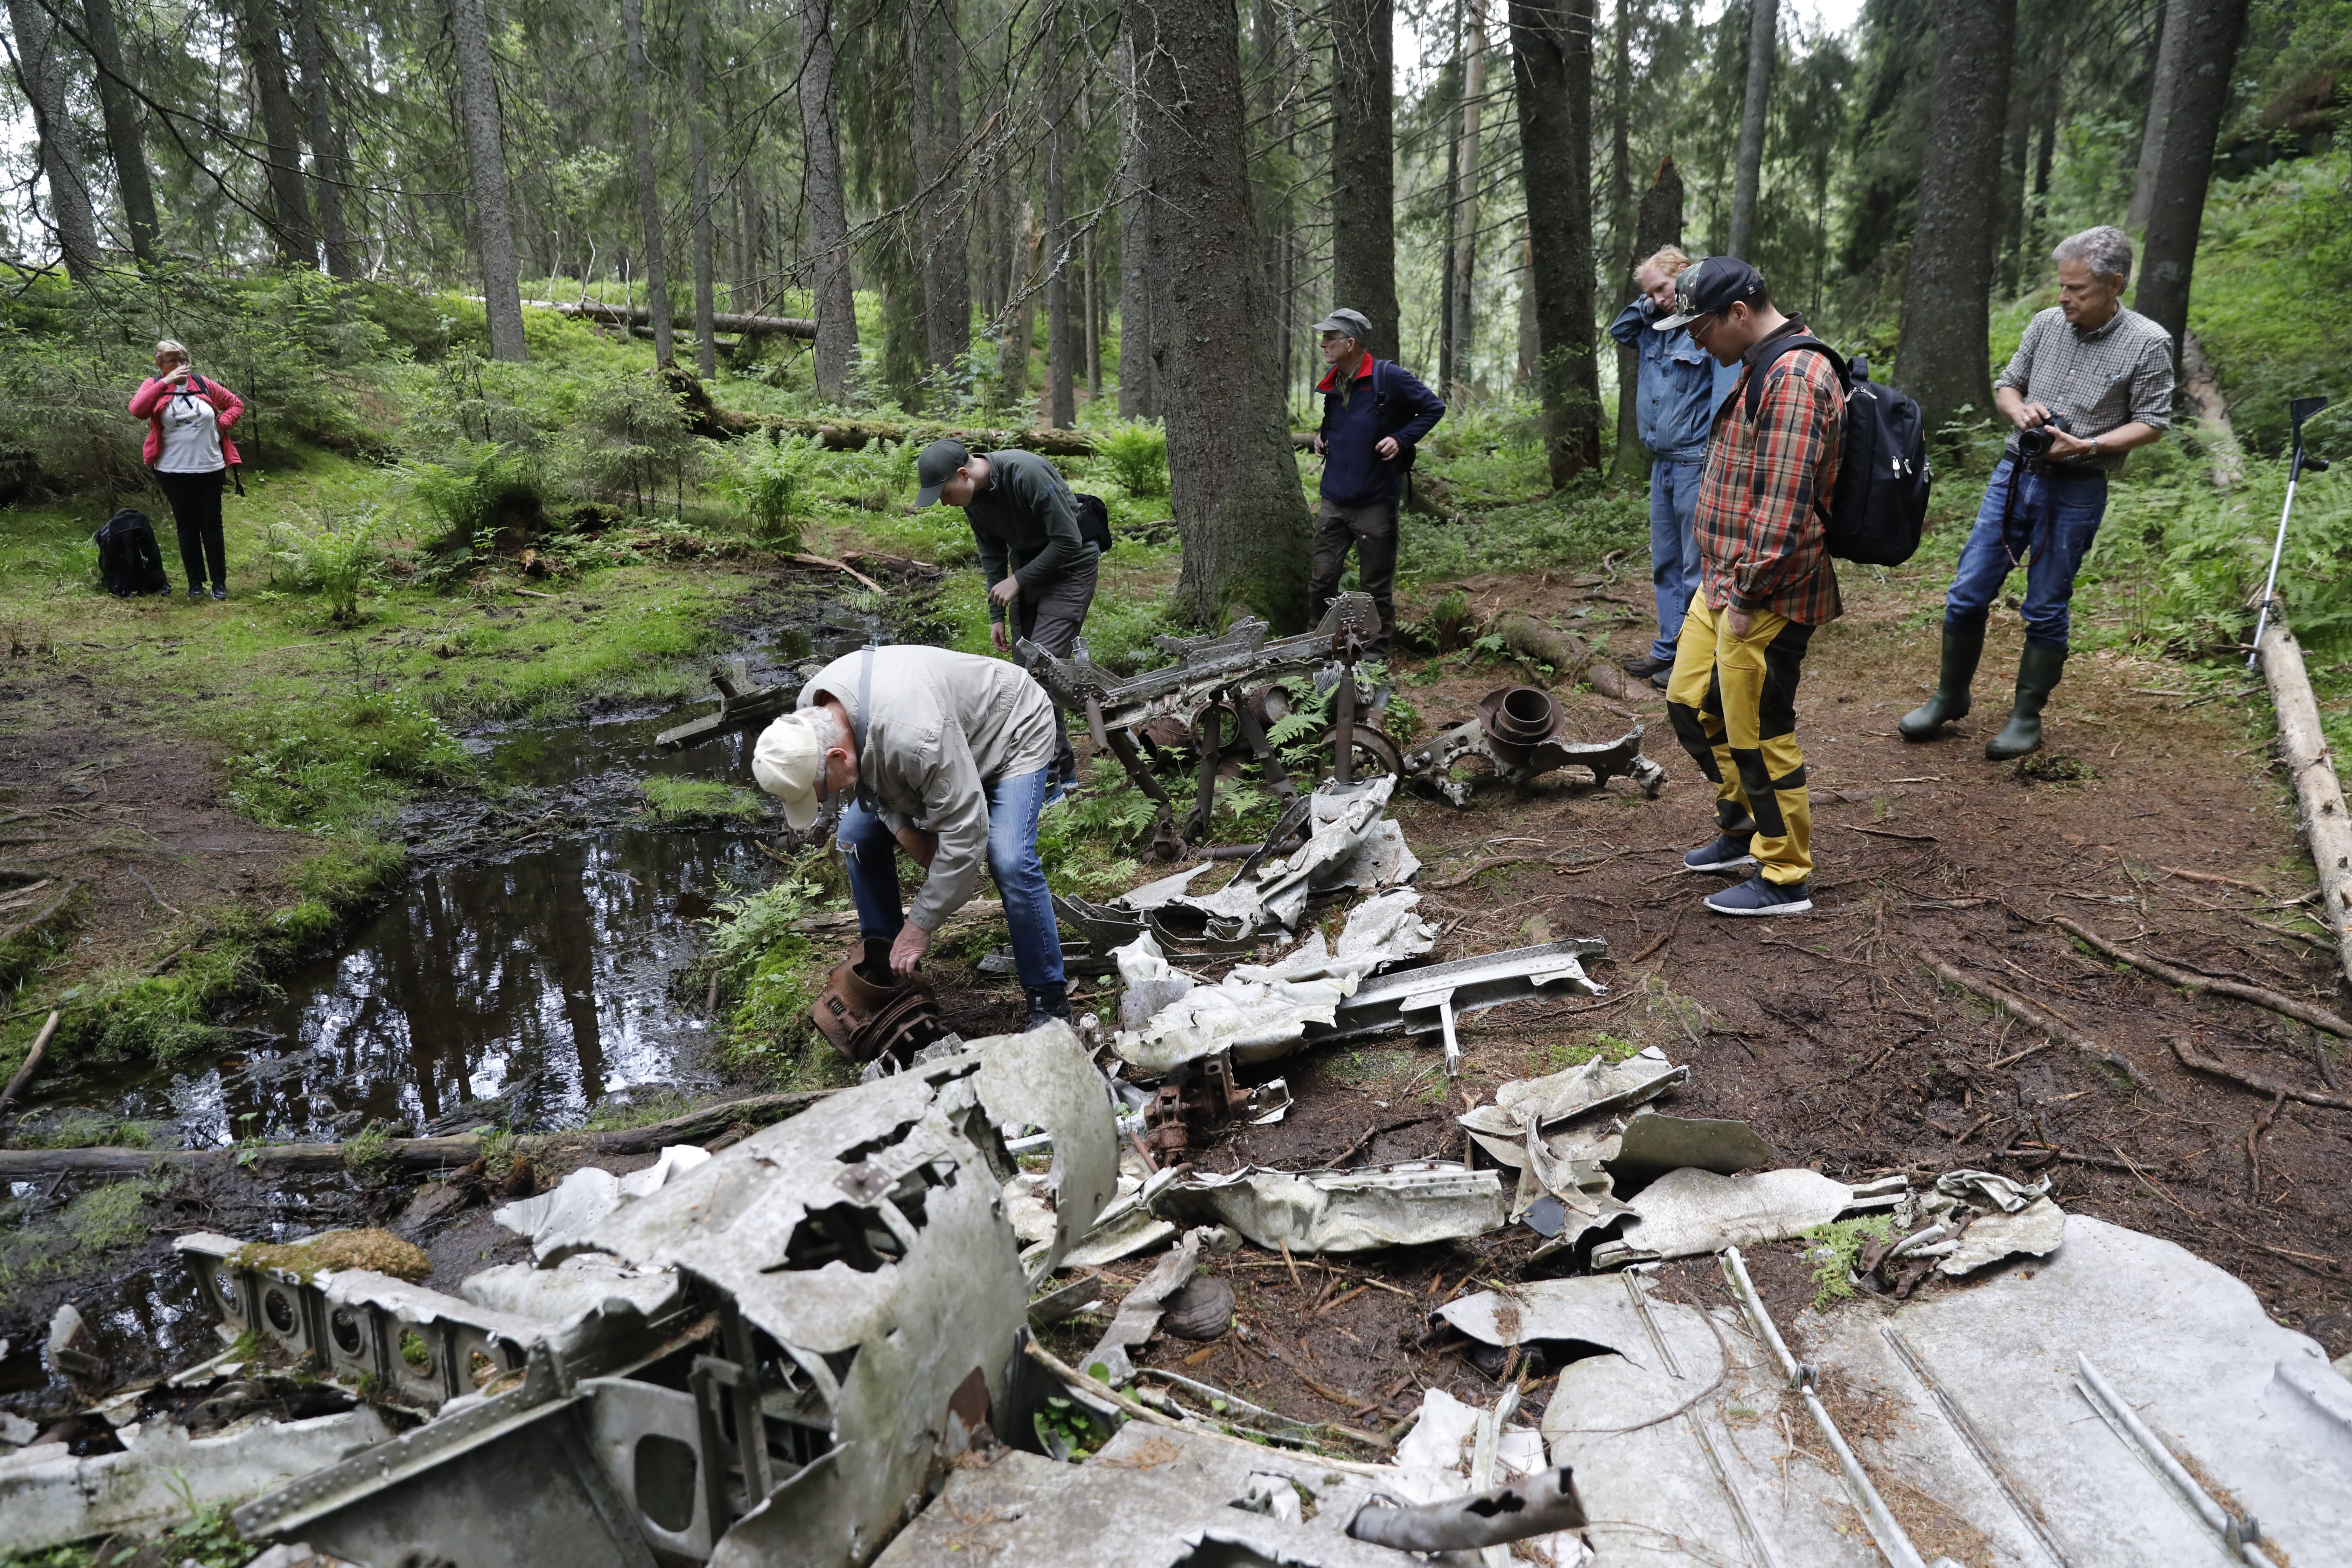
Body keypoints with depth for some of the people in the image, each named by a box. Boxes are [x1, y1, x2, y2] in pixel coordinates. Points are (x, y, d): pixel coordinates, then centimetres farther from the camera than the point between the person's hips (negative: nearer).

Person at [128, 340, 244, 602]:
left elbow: (237, 404, 16)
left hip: (210, 469, 1)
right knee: (187, 526, 6)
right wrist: (165, 383, -22)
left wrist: (222, 425, -1)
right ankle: (195, 583, 13)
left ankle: (220, 583, 11)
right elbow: (137, 410, -18)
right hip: (174, 471, -1)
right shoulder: (154, 386, 0)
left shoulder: (204, 385, 5)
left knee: (212, 525, 6)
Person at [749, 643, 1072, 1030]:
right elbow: (871, 781, -3)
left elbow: (965, 832, -39)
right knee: (858, 836, 1)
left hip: (1012, 734, -8)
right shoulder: (811, 715, -19)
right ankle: (883, 964, 16)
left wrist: (919, 928, -30)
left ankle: (1049, 1000, -11)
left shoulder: (914, 737, -45)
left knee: (1009, 863, -26)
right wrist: (924, 851, -15)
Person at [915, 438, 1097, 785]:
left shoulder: (1027, 474, -28)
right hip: (1027, 567, 8)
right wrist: (997, 615, 7)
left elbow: (1069, 541, -24)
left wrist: (1018, 580, -18)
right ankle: (1064, 767, 17)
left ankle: (1052, 774, -12)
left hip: (1069, 566, -8)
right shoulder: (973, 495, -3)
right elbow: (992, 553, 10)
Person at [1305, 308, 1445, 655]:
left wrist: (1401, 439, -13)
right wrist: (1322, 435, 10)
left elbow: (1434, 408, -4)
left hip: (1375, 503, -5)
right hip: (1334, 501, 5)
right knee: (1322, 580, 5)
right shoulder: (1333, 381, 9)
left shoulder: (1389, 377, -11)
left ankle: (1377, 651, 18)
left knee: (1376, 585, 6)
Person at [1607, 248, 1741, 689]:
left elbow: (1725, 401, -18)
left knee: (1697, 569, -2)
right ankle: (1668, 648, 25)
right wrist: (1644, 304, 10)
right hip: (1662, 465, 9)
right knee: (1665, 564, 15)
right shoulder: (1656, 332, 12)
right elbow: (1618, 331, 30)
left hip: (1696, 466, -9)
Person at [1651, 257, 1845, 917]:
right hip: (1724, 583, 10)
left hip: (1767, 597, -10)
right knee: (1690, 703, 19)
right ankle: (1743, 827, 35)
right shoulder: (1760, 368, 15)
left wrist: (1747, 595, -22)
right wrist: (1725, 583, 16)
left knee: (1759, 736, -2)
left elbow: (1784, 503, -25)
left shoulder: (1796, 377, -19)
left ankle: (1785, 879, 12)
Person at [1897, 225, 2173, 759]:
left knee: (2047, 610, 3)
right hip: (2014, 473, 4)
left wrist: (2088, 445, -17)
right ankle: (1951, 697, 20)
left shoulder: (2148, 344, -6)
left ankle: (2027, 716, 16)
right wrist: (2019, 411, -7)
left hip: (2076, 490, -3)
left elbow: (2152, 423, -3)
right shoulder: (2046, 324, 4)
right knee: (1967, 595, 3)